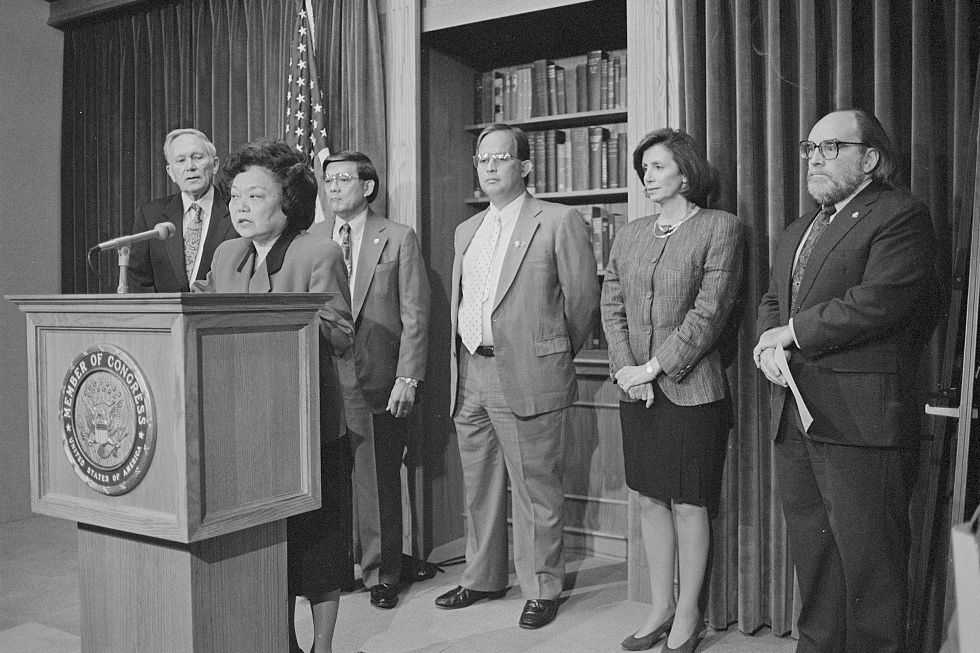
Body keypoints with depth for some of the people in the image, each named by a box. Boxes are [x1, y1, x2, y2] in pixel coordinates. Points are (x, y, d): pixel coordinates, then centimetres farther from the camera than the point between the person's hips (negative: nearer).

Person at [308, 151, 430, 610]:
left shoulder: (398, 240, 3)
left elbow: (414, 316, 0)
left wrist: (407, 378, -7)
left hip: (376, 379, -2)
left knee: (377, 481, 3)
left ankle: (381, 575, 18)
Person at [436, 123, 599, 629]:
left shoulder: (560, 222, -4)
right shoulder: (467, 230, 17)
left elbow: (582, 298, -2)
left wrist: (554, 355, 6)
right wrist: (462, 358, 14)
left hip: (528, 375, -6)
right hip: (469, 375, 7)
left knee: (535, 489, 1)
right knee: (479, 487, 16)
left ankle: (542, 589, 16)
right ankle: (483, 578, 31)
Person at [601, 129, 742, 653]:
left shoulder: (720, 227, -4)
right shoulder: (630, 234, 12)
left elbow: (709, 312, -11)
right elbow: (612, 307, 8)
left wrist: (655, 367, -13)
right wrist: (626, 368, -6)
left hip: (691, 389, -5)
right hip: (637, 391, 5)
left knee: (688, 504, 3)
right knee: (650, 500, 11)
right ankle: (659, 609, 25)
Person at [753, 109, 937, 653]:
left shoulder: (900, 216, -6)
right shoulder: (797, 231, 22)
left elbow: (881, 301, -20)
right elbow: (772, 302, 20)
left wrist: (793, 332, -12)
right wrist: (769, 344, -2)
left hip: (860, 422, -8)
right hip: (794, 419, 8)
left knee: (868, 562, 0)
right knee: (811, 555, 16)